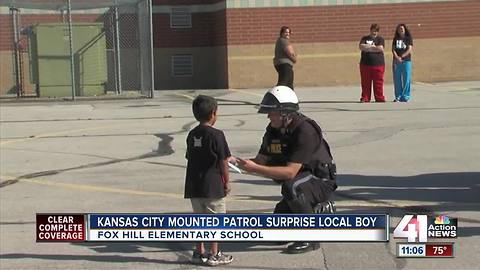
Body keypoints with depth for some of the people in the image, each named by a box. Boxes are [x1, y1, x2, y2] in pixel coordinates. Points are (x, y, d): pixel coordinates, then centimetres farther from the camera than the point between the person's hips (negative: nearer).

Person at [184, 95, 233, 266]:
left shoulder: (192, 135, 7)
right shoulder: (216, 135, -12)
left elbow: (190, 158, 12)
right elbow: (223, 161, -11)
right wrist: (226, 181, 0)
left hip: (194, 186, 6)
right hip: (213, 185, -6)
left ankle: (199, 252, 22)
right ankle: (214, 255, 8)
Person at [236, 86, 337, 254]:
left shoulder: (304, 131, -28)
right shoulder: (273, 130, -2)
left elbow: (290, 172, -34)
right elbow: (262, 159, 1)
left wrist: (255, 168, -37)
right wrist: (243, 163, -20)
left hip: (322, 182, -8)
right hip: (301, 181, 8)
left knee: (291, 186, -37)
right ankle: (321, 208, 25)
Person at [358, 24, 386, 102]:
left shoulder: (380, 39, 7)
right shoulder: (364, 38, 13)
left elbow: (380, 49, -10)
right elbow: (361, 47, -5)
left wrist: (367, 47, -4)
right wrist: (374, 47, -6)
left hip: (378, 64, -1)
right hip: (365, 64, 1)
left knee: (378, 83, -1)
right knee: (365, 83, 2)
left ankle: (379, 98, 5)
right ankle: (365, 98, 8)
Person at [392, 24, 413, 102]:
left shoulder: (408, 38, 5)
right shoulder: (395, 39, 13)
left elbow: (409, 49, -4)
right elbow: (393, 49, 4)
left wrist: (401, 57, -15)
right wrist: (397, 57, -13)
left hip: (406, 61, -2)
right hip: (396, 61, 3)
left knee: (406, 79, -4)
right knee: (397, 80, 1)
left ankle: (405, 96, -1)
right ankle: (398, 97, 7)